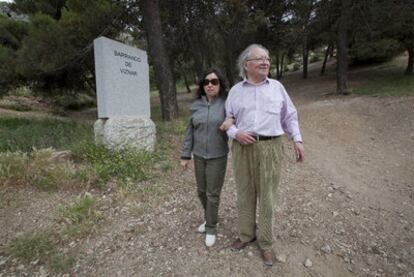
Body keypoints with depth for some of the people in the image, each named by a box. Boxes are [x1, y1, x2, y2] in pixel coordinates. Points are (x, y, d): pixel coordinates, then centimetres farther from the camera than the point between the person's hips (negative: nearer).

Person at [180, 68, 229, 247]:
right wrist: (185, 155, 4)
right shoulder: (196, 105, 1)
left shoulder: (226, 103, -9)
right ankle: (211, 218, 41)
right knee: (202, 191, 16)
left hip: (218, 156, -4)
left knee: (213, 193, 4)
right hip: (199, 155, 4)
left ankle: (211, 228, 24)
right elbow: (190, 131, 5)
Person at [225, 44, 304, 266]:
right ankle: (246, 234, 33)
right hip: (243, 148, 1)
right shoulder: (235, 90, 7)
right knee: (244, 194, 12)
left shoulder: (277, 87, 8)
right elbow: (227, 119, 10)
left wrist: (297, 140, 4)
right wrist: (235, 133, -10)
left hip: (270, 147, 0)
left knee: (267, 196, 6)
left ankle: (265, 242, 25)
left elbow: (289, 116, 13)